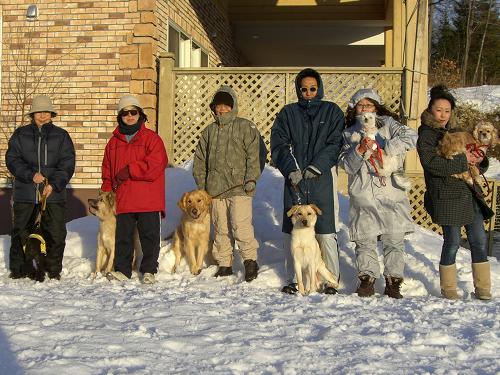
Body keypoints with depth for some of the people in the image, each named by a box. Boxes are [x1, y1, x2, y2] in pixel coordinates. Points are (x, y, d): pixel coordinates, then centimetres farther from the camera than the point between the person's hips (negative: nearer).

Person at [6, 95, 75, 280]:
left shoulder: (61, 136, 7)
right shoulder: (20, 134, 8)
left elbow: (67, 164, 0)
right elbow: (12, 159, 0)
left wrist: (54, 184, -14)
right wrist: (31, 175, -16)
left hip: (54, 194, 0)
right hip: (24, 194, 1)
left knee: (56, 234, 0)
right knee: (21, 233, 7)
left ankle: (54, 270, 14)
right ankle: (19, 269, 19)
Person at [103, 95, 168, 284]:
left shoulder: (152, 138, 0)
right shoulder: (114, 142, 14)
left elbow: (155, 166, -12)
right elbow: (107, 170, 17)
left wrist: (127, 171, -12)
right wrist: (106, 194, 8)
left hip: (149, 200, -3)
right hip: (123, 201, 4)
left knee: (150, 235, 3)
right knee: (123, 236, 7)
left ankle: (149, 270, 12)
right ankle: (122, 270, 15)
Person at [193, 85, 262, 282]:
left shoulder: (246, 127, 1)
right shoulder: (209, 131, 16)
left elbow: (254, 155, -5)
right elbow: (200, 160, 19)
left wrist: (251, 179, -12)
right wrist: (202, 185, 11)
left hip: (239, 187, -5)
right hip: (215, 188, 5)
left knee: (241, 225, -15)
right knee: (221, 228, 9)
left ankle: (250, 260, -2)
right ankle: (224, 263, 19)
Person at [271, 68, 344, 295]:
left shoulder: (332, 111, 9)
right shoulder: (288, 113, 12)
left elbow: (335, 144, 0)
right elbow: (278, 144, 4)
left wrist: (316, 166, -11)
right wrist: (291, 169, -10)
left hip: (321, 178, -2)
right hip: (293, 178, 2)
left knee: (325, 230, -4)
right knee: (291, 229, 3)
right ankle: (292, 279, 12)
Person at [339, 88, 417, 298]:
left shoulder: (387, 124, 7)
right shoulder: (349, 134, 13)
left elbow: (410, 136, -10)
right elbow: (347, 165, 2)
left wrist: (385, 149, -18)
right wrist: (360, 150, -16)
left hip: (391, 193, -1)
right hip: (363, 196, 1)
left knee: (394, 239, 1)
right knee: (365, 240, 1)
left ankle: (393, 281, 10)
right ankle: (367, 278, 14)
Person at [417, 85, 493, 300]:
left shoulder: (457, 132, 18)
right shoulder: (426, 136, -2)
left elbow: (477, 169, 21)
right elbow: (433, 164, -20)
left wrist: (479, 161, -2)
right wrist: (462, 160, -17)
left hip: (469, 194, 6)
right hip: (447, 196, -6)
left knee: (479, 240, 4)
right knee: (452, 242, -2)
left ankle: (482, 288, 12)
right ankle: (448, 288, 14)